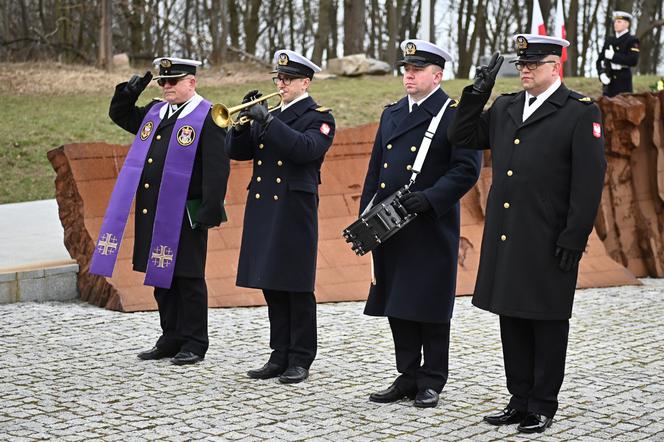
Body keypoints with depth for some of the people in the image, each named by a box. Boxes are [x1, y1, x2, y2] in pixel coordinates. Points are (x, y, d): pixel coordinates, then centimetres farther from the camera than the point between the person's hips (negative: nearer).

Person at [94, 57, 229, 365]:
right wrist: (129, 92, 10)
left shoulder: (208, 118, -9)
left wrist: (210, 212, -19)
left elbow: (217, 168, -14)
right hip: (152, 214, 7)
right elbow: (119, 115, 29)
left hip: (185, 216, -7)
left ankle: (194, 344, 9)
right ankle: (171, 339, 23)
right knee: (161, 278, 13)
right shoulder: (154, 112, 14)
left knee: (188, 279, 0)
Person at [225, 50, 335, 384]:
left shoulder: (319, 117, -2)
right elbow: (236, 151, 12)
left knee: (297, 289, -2)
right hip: (263, 210, 6)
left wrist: (267, 120, -23)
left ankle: (300, 360, 5)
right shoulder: (267, 115, 17)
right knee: (272, 288, 9)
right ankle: (279, 356, 16)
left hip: (294, 213, -6)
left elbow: (305, 148, -21)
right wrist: (244, 120, -5)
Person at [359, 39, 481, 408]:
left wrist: (429, 198, -22)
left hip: (432, 229, -6)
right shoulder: (392, 114, 15)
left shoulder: (454, 115, -6)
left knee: (430, 306, 0)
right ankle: (408, 377, 19)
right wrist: (367, 215, 9)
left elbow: (467, 168, -13)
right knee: (397, 306, 9)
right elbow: (375, 168, 17)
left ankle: (432, 382, 10)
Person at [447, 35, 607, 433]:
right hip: (506, 239, 6)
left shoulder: (581, 112, -7)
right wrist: (477, 94, 4)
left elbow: (589, 181, -10)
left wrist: (574, 238, -14)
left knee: (547, 324, 3)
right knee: (512, 320, 12)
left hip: (548, 243, -6)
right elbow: (462, 138, 17)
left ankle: (543, 407, 12)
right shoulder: (505, 108, 12)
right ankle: (521, 400, 22)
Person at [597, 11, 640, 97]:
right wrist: (602, 74, -6)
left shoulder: (632, 40, -1)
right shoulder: (609, 40, 16)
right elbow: (599, 60, 13)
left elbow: (633, 61, -16)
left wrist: (613, 56, -16)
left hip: (623, 83, -5)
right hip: (608, 84, 5)